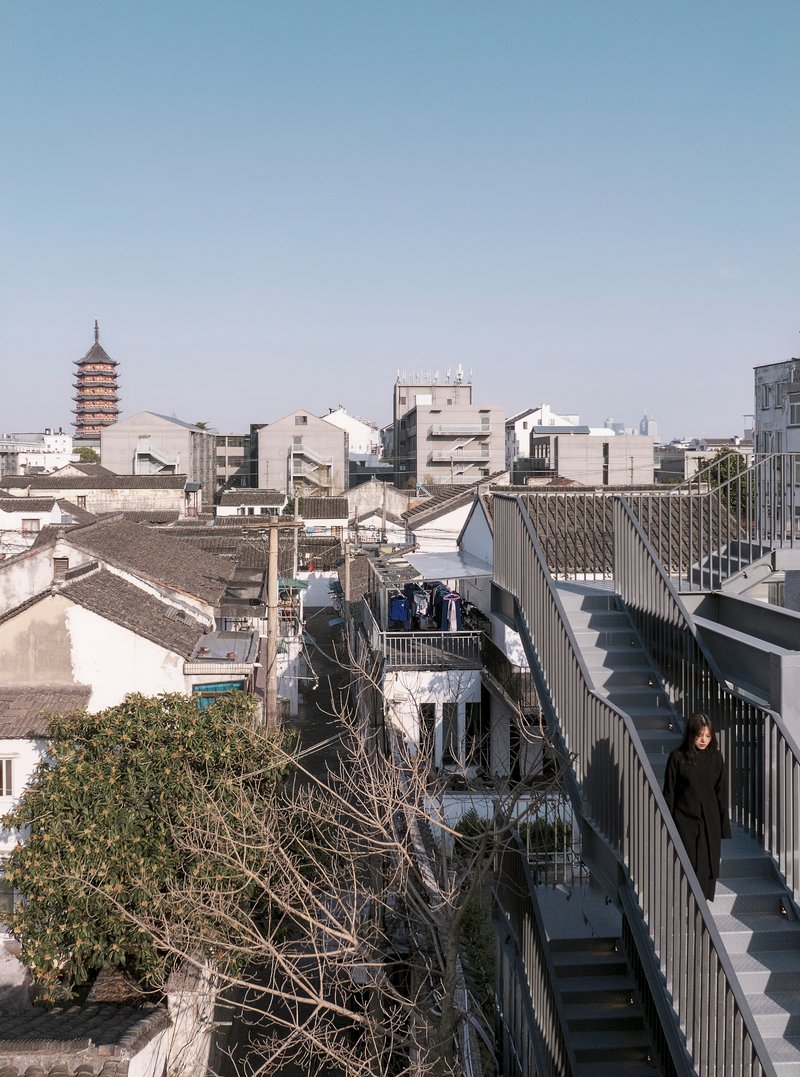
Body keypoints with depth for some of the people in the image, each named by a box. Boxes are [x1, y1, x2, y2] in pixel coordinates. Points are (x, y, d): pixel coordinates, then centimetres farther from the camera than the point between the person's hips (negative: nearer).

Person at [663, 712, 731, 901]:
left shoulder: (716, 757, 2)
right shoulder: (678, 758, -7)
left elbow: (721, 792, 6)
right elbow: (669, 792, -3)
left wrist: (724, 826, 5)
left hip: (710, 822, 3)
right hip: (685, 822, -3)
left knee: (709, 869, 6)